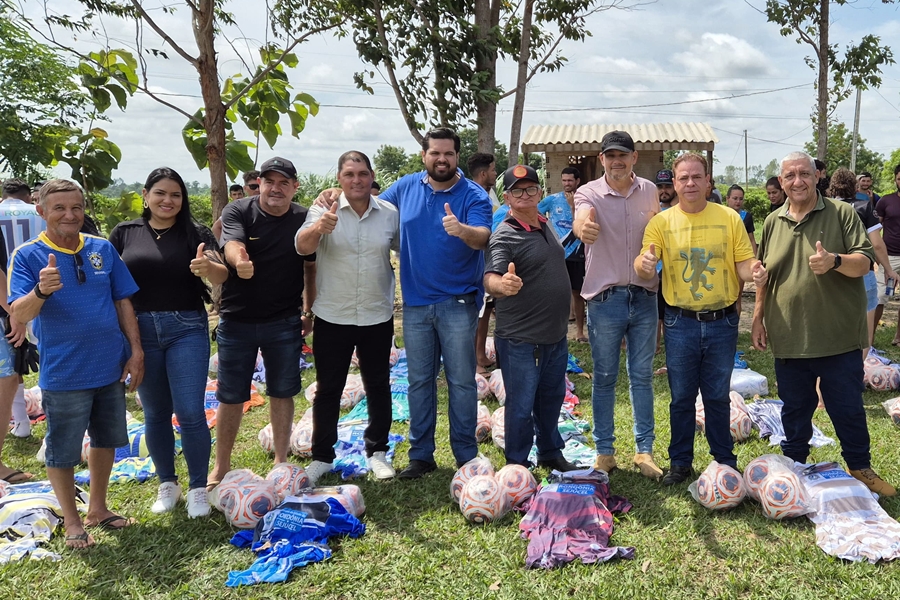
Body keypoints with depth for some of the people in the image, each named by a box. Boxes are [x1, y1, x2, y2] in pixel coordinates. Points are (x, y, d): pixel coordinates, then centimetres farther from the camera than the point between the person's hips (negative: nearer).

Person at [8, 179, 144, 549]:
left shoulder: (103, 249, 2)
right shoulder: (26, 256, -8)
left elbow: (123, 302, 6)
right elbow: (19, 314, -17)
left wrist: (136, 351, 1)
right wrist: (41, 291, -38)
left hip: (111, 367, 4)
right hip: (63, 375, -4)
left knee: (106, 440, 17)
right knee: (62, 452, 8)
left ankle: (97, 508, 36)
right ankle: (71, 521, 27)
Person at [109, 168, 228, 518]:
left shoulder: (195, 233, -2)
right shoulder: (125, 233, 4)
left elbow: (221, 275, -15)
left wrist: (208, 267, -38)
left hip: (187, 330, -2)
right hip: (141, 331, 3)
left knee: (190, 412, -4)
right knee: (155, 414, 12)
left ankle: (198, 488, 12)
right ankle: (167, 484, 29)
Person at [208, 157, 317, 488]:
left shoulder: (304, 219, -2)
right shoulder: (237, 211, -7)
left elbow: (311, 267, 8)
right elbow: (233, 245, -26)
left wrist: (309, 311, 7)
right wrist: (239, 261, -49)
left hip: (285, 323, 1)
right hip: (236, 321, -1)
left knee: (282, 393, 10)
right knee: (231, 396, 9)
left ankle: (281, 461, 27)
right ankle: (221, 467, 25)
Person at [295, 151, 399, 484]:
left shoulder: (390, 213, 0)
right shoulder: (324, 210, -6)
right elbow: (302, 247, -22)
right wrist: (319, 227, -42)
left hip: (378, 317, 2)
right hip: (332, 317, -1)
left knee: (378, 386, 13)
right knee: (328, 389, 9)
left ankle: (377, 451, 29)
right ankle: (322, 457, 24)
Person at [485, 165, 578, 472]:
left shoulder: (546, 224, 8)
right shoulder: (504, 236, -17)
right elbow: (490, 279, -32)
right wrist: (502, 285, -55)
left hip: (556, 334, 8)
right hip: (520, 340, -8)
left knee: (552, 398, 21)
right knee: (521, 406, 4)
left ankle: (550, 452, 40)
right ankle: (516, 466, 20)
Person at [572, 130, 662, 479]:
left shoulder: (649, 191, 6)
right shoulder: (589, 193, -6)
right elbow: (582, 218, -31)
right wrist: (583, 228, -53)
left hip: (644, 296, 3)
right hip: (605, 297, -3)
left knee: (642, 376, 10)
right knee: (604, 378, 7)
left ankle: (644, 450, 20)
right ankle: (604, 451, 19)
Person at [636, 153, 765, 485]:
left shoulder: (729, 217, 0)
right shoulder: (662, 221, -2)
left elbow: (744, 262, 0)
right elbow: (644, 267, -10)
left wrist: (753, 271, -23)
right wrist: (644, 264, -33)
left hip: (722, 322, 0)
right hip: (680, 323, 0)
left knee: (718, 396, 12)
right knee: (681, 397, 10)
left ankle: (725, 461, 28)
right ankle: (680, 462, 25)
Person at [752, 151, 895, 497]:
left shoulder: (841, 213, -2)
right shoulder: (773, 223, 8)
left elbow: (864, 262, -8)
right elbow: (764, 276, 16)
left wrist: (835, 261, -29)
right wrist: (758, 318, 12)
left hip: (838, 337, -3)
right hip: (789, 338, 3)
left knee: (848, 409, 9)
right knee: (794, 409, 15)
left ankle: (861, 468, 27)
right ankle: (793, 465, 30)